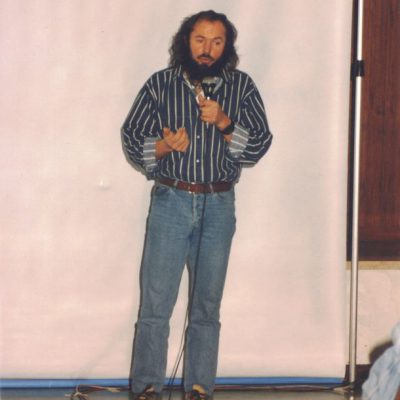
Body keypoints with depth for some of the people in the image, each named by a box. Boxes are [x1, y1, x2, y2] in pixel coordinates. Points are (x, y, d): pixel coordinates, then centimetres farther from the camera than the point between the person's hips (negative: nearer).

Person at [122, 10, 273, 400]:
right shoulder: (160, 84, 1)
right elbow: (131, 138, 2)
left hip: (219, 206, 1)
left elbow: (260, 144, -2)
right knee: (155, 303, -4)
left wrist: (223, 122, -18)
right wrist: (165, 145, -18)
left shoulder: (242, 87, 3)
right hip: (170, 202, -1)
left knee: (207, 306, 6)